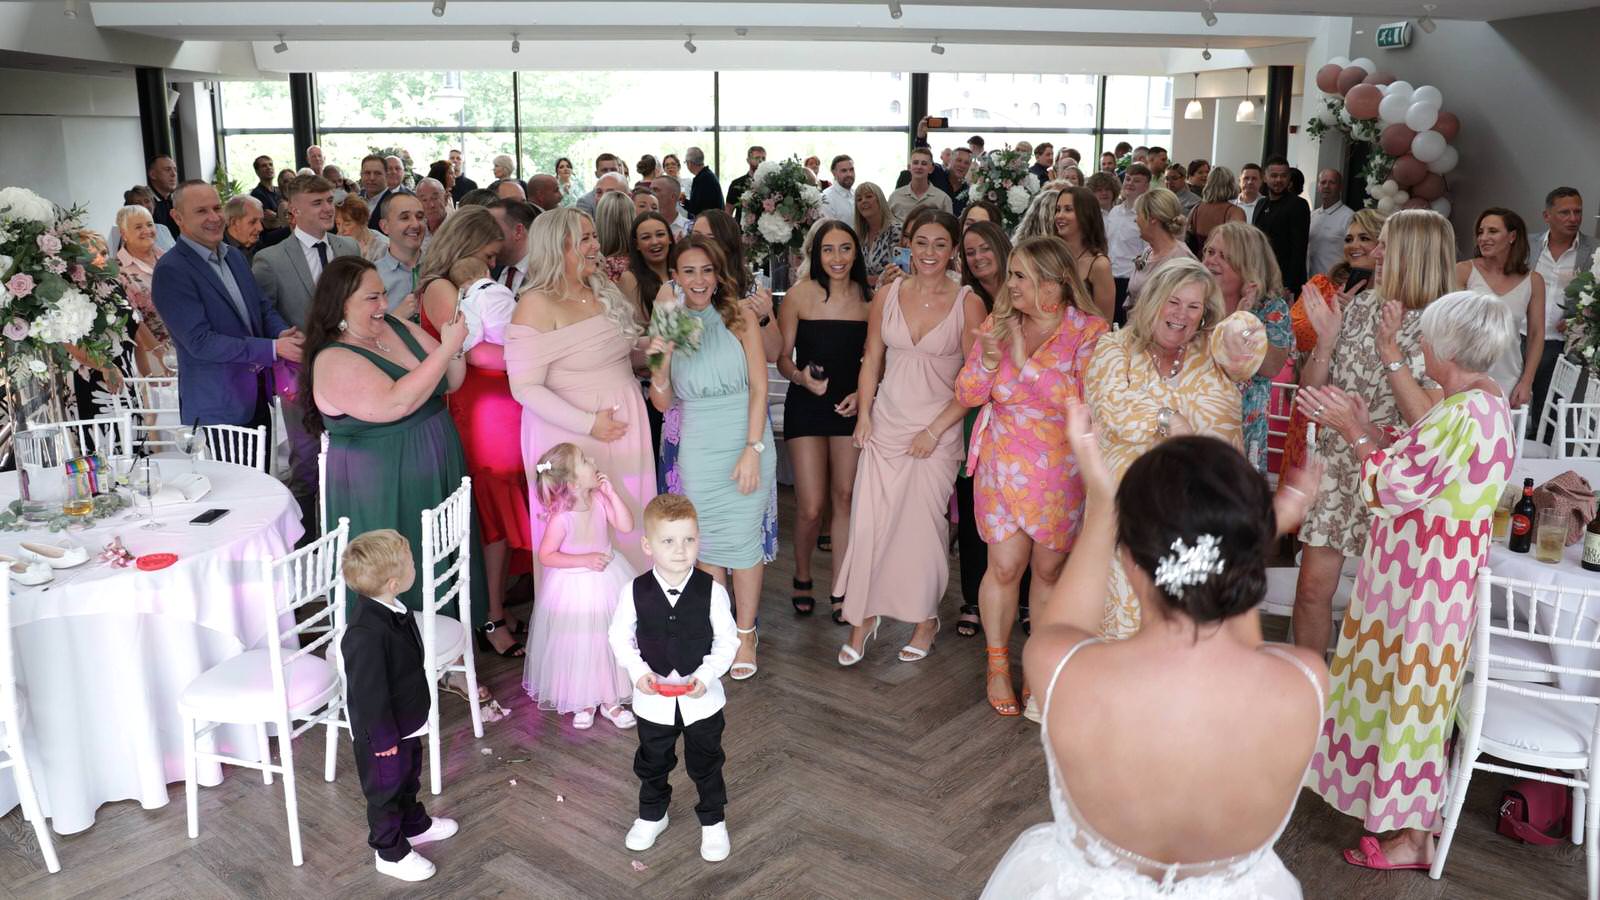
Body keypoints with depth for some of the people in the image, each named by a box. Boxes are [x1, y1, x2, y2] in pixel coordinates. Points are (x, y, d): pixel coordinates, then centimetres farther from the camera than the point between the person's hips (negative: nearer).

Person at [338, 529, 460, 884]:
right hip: (382, 733, -9)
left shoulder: (394, 609, -7)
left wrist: (419, 707, 20)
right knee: (385, 789, 14)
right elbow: (369, 693, -29)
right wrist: (384, 739, -20)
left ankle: (415, 824, 52)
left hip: (407, 721, 9)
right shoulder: (365, 634, -37)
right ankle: (390, 852, 34)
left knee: (408, 777, 29)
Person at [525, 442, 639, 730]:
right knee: (578, 646, 8)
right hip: (574, 586, -5)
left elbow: (627, 526, -10)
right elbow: (546, 556, -18)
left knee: (611, 641, 13)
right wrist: (585, 560, -24)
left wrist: (611, 492, -17)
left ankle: (611, 699, 28)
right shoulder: (561, 517, -23)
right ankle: (583, 702, 28)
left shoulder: (599, 500, -8)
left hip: (605, 581, 5)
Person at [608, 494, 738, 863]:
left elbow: (727, 641, -9)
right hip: (653, 699, 1)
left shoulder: (712, 591, -17)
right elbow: (620, 636, -2)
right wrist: (638, 671, -16)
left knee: (706, 763, 17)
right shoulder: (633, 592, -14)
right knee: (652, 762, 22)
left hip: (701, 698, -1)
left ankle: (713, 822, 40)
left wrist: (706, 676, -21)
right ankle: (652, 816, 48)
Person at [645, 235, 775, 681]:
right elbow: (662, 402, 5)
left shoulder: (739, 318, -2)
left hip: (746, 444, -2)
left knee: (743, 539, 1)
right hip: (697, 449, 2)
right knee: (707, 542, 8)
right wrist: (662, 357, -12)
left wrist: (753, 449, -12)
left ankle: (745, 635, 18)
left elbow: (759, 387, -5)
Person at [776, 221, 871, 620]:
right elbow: (782, 358, -4)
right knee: (811, 506, -4)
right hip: (806, 407, -3)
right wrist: (801, 377, -23)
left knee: (844, 498, 7)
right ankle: (802, 578, 23)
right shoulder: (800, 294, -7)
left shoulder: (867, 298, 1)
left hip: (850, 406, 3)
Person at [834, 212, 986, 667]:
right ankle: (863, 616, 15)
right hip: (886, 425, 3)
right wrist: (864, 415, -1)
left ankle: (926, 619, 24)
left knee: (923, 525, 5)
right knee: (868, 521, -1)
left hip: (937, 431, -2)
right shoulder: (888, 295, 3)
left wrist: (936, 429, -11)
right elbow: (872, 360, 9)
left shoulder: (968, 303, -6)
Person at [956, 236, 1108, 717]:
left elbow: (1084, 401, -23)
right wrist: (988, 358, -19)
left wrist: (1027, 362, -24)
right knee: (1005, 566, 0)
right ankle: (997, 666, 20)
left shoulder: (1089, 331, -11)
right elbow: (966, 396, -1)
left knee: (1049, 570, 10)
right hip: (1002, 466, 1)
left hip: (1061, 470, -1)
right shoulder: (998, 324, -1)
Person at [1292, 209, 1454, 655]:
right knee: (1312, 588, 6)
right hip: (1337, 466, 4)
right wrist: (1326, 340, -13)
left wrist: (1390, 351, -24)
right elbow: (1311, 388, 3)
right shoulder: (1359, 306, 1)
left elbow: (1427, 421, -21)